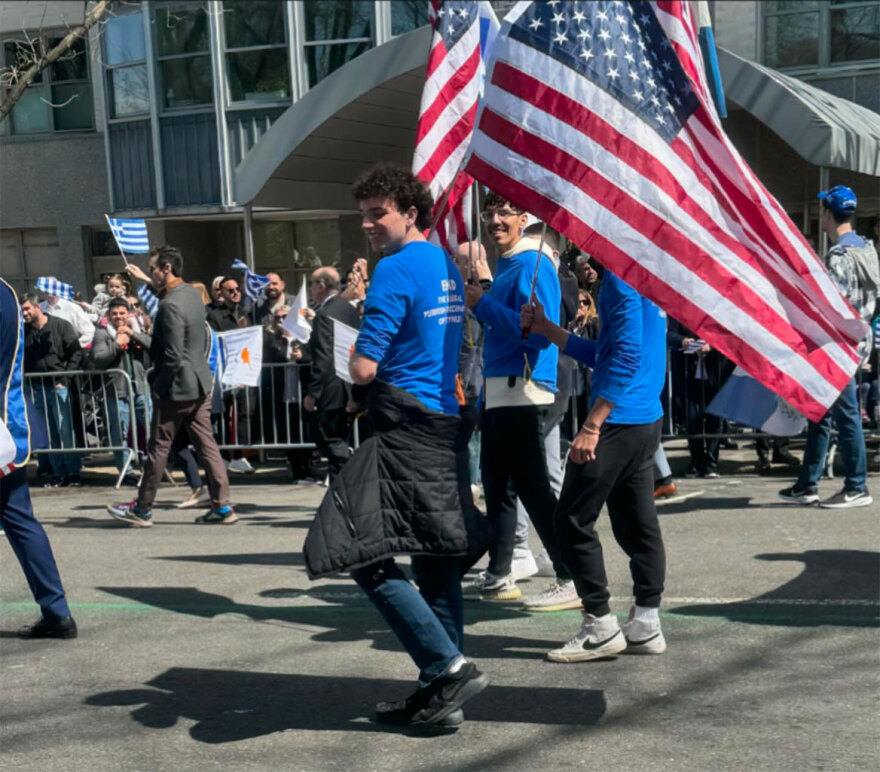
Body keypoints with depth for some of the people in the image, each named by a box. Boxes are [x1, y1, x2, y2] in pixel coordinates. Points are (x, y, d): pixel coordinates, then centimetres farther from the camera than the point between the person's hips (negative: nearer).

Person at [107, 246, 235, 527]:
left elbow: (172, 357, -23)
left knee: (158, 448, 4)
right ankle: (222, 506, 10)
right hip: (201, 382, 9)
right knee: (206, 444, 9)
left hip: (177, 387, -9)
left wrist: (157, 386, -12)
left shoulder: (170, 306, -21)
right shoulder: (193, 294, 7)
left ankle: (142, 509, 15)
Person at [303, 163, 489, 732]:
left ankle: (450, 668, -11)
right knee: (437, 561, 10)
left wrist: (352, 357, 5)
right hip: (447, 424, 9)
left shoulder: (396, 269, -12)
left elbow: (364, 369, -16)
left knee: (367, 555, -9)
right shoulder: (447, 266, 16)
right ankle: (441, 693, 15)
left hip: (407, 429, -9)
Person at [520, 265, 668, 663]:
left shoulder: (621, 277, -14)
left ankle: (600, 626, 2)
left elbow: (627, 355, -21)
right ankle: (645, 626, 16)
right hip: (646, 421, 10)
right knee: (637, 523, 12)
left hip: (617, 421, -10)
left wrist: (591, 426, -21)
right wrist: (548, 330, 19)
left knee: (573, 520, -2)